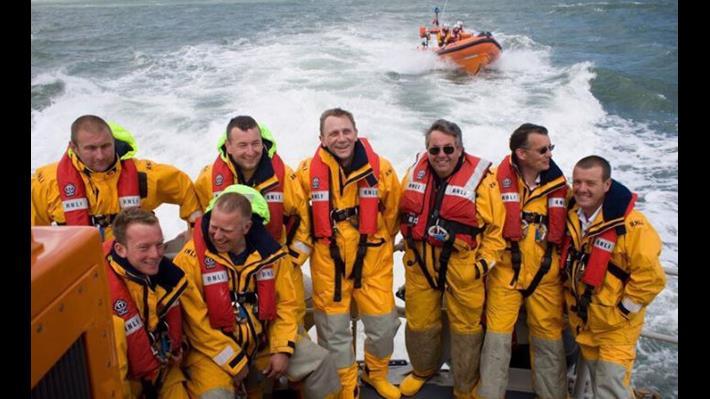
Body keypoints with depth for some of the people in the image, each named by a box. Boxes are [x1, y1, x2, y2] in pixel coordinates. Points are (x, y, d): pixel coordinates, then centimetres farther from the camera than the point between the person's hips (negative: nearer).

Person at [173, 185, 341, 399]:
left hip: (263, 341, 4)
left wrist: (282, 349, -8)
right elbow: (196, 323, -17)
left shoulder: (270, 252, -5)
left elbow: (286, 304, 3)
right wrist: (234, 362, -15)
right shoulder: (191, 259, -18)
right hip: (212, 351, -4)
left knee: (319, 360, 2)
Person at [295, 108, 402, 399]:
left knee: (384, 326, 9)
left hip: (373, 260, 1)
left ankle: (376, 373, 40)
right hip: (328, 262, 0)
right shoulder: (307, 172, -11)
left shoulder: (381, 168, -9)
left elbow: (392, 212, 6)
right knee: (334, 330, 10)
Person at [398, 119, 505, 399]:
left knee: (466, 327, 10)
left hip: (462, 265, -3)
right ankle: (423, 370, 47)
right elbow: (403, 213, 16)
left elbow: (495, 226, -8)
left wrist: (486, 260, -12)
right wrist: (409, 247, 16)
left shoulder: (480, 177, -12)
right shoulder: (416, 172, 2)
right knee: (419, 321, 18)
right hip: (419, 263, 4)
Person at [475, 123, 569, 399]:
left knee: (549, 339, 12)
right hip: (505, 273, -3)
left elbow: (566, 227, 12)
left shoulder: (558, 184, 0)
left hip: (546, 276, 3)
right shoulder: (498, 180, -11)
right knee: (497, 338, 4)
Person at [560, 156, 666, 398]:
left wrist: (624, 309, -14)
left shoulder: (630, 224, -24)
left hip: (615, 323, -6)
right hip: (582, 320, 6)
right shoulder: (569, 216, -5)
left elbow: (650, 276, -20)